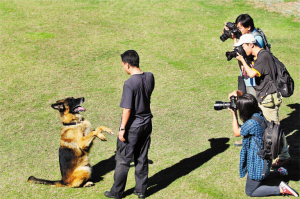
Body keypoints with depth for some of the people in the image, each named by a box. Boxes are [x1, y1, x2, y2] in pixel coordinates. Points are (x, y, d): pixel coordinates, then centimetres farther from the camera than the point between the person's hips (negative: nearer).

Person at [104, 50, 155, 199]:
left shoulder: (129, 83, -24)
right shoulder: (149, 77, -4)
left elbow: (127, 109, -22)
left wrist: (122, 129, -13)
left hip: (132, 126, -6)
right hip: (146, 123, 6)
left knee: (123, 160, 8)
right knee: (142, 158, 17)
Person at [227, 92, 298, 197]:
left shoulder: (252, 123, -32)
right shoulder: (259, 114, -6)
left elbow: (236, 132, -13)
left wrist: (234, 115, -7)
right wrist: (238, 94, -2)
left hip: (257, 163, -9)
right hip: (265, 156, 9)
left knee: (250, 191, 8)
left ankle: (281, 189, 2)